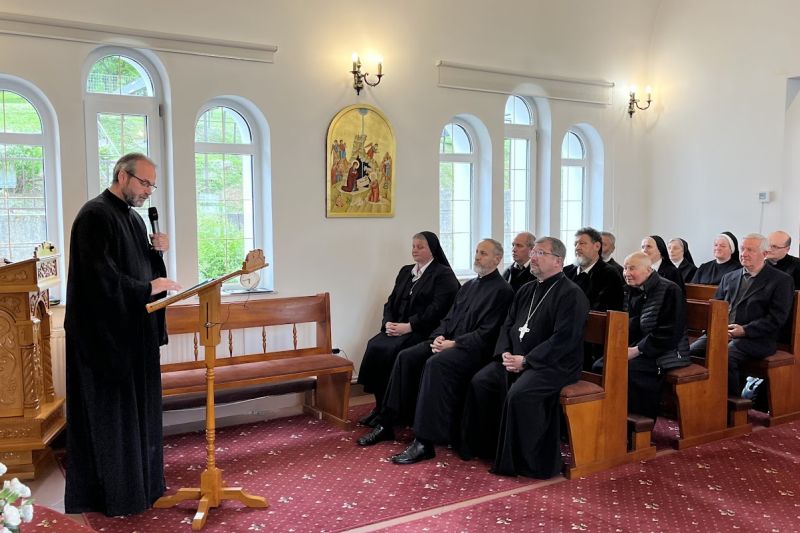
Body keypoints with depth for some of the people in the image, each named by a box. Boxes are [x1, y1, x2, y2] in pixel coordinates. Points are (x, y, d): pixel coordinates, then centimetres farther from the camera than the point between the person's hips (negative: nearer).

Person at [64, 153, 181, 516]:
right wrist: (148, 289, -21)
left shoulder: (134, 219, 14)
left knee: (138, 410, 15)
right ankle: (112, 494, 13)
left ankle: (139, 483, 26)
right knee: (111, 415, 1)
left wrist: (156, 251, 0)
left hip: (134, 332, 9)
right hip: (105, 334, -9)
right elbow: (99, 274, -22)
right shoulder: (94, 215, -14)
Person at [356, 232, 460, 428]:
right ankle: (380, 406, -12)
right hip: (398, 328, 6)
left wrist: (409, 326, -19)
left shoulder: (444, 274, -1)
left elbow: (437, 309, -13)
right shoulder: (405, 272, 21)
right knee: (374, 345, -21)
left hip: (423, 331, -6)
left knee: (391, 350, -28)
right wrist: (388, 322, -3)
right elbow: (391, 302, 18)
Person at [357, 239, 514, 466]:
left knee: (435, 363, -34)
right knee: (406, 357, -10)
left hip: (472, 349, -8)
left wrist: (454, 343, -17)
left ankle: (424, 441, -32)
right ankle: (386, 424, -4)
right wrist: (439, 336, 0)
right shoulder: (469, 285, 21)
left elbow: (486, 333, -13)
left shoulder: (502, 290, -5)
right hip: (448, 341, 9)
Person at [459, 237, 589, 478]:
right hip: (515, 359, 8)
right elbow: (508, 325, 18)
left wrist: (526, 361, -20)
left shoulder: (571, 294, -10)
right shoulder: (526, 290, 15)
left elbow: (564, 339, -19)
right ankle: (483, 447, 5)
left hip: (553, 365, -8)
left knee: (519, 393, -31)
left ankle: (525, 461, -14)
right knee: (480, 382, -8)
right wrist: (505, 353, -2)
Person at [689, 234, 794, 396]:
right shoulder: (729, 277, 22)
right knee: (691, 351, -22)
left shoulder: (781, 280, 4)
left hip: (755, 338, -5)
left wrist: (745, 330, -15)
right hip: (722, 332, 5)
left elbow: (777, 317, -5)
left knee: (725, 357, -34)